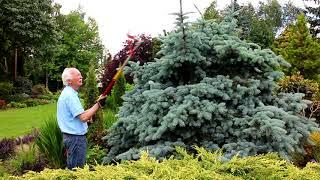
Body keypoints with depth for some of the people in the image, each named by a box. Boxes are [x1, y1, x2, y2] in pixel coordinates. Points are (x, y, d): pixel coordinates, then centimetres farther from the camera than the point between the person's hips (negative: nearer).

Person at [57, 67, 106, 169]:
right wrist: (98, 104, -21)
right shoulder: (70, 95, -20)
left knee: (72, 167, 20)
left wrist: (87, 115, 12)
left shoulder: (67, 93, 13)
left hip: (71, 135, 10)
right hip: (75, 137, -10)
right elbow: (83, 117, -26)